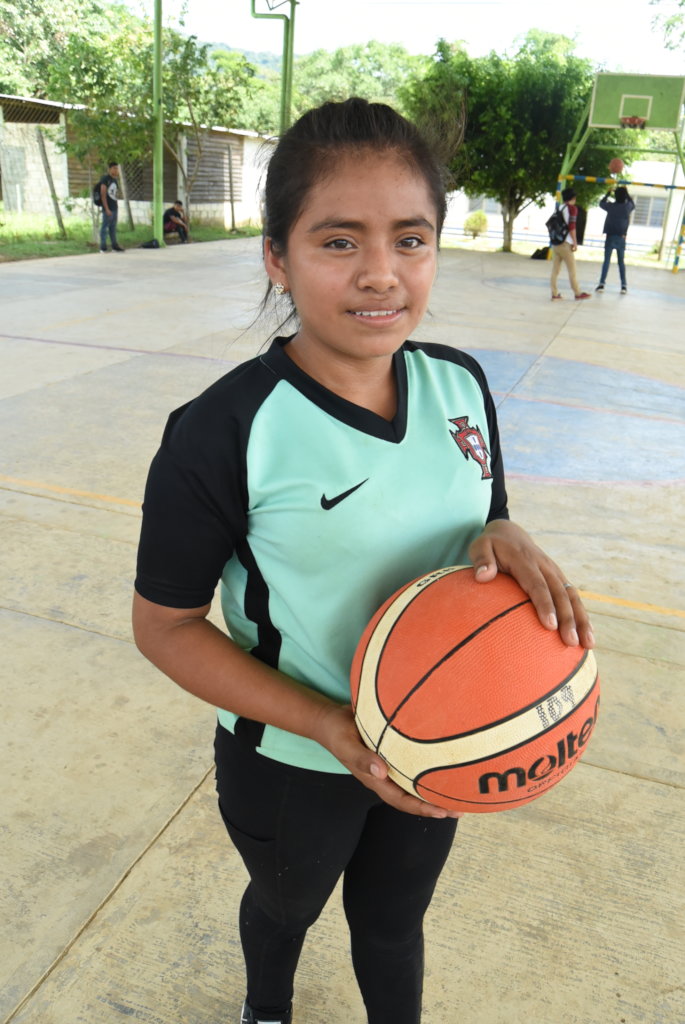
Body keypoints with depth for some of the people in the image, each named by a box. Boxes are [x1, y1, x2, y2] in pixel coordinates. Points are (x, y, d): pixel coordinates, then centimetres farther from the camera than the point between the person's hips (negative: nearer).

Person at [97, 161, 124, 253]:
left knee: (113, 228, 11)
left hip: (114, 208, 8)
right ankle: (103, 248, -1)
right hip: (108, 209, -8)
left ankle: (114, 246, 15)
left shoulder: (114, 180, 17)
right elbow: (103, 195, -12)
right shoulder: (105, 179, -7)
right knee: (104, 227, -4)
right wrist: (107, 209, -17)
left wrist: (117, 207, 15)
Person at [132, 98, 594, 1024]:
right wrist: (328, 725, -26)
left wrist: (505, 545, -23)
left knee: (394, 922, 28)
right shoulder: (221, 435, -27)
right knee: (286, 907, 30)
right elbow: (165, 626, -17)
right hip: (292, 769, -2)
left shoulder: (461, 383, -11)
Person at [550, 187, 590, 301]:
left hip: (555, 243, 7)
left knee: (555, 269, 5)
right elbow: (571, 226, -12)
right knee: (572, 270, 1)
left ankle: (555, 293, 4)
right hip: (565, 243, -6)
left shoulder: (559, 208, 15)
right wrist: (575, 242, -10)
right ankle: (578, 293, 7)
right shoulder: (572, 208, -4)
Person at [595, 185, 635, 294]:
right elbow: (633, 204, 26)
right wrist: (626, 193, 27)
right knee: (621, 262, 8)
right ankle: (624, 285, 4)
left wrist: (608, 193, 29)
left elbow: (601, 203, 17)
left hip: (610, 236, -2)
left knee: (606, 261, 0)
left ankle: (602, 284, -7)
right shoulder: (628, 206, 0)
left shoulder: (611, 206, -4)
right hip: (621, 238, 2)